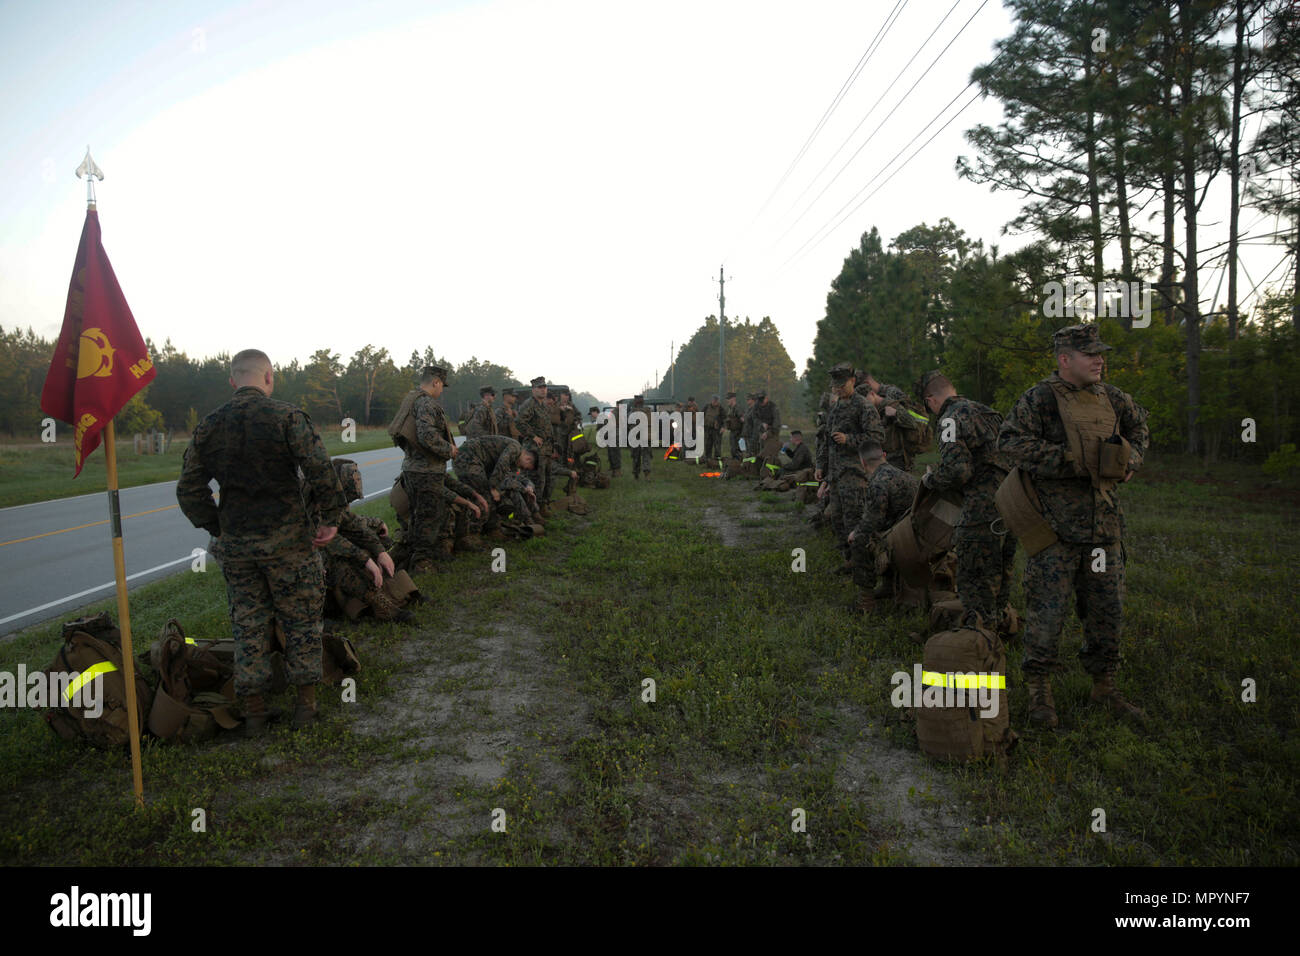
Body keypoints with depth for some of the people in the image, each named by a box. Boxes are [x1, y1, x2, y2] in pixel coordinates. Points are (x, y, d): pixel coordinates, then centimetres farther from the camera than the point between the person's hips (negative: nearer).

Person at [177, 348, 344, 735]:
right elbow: (321, 472, -17)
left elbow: (189, 490, 7)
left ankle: (253, 711, 19)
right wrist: (331, 518, -7)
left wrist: (216, 529, 14)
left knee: (248, 624, 13)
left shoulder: (209, 426, 5)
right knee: (301, 619, 10)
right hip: (288, 541, -4)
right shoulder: (287, 417, -9)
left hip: (235, 544, 4)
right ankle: (306, 702, 18)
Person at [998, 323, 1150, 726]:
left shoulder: (1111, 398, 11)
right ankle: (1039, 689, 15)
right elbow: (1010, 442, -19)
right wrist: (1071, 460, -21)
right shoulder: (1039, 399, -9)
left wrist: (1133, 458, 10)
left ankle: (1104, 686, 29)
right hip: (1056, 528, -6)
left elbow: (1139, 422, 29)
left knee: (1108, 612, 13)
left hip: (1104, 525, 6)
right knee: (1047, 612, -1)